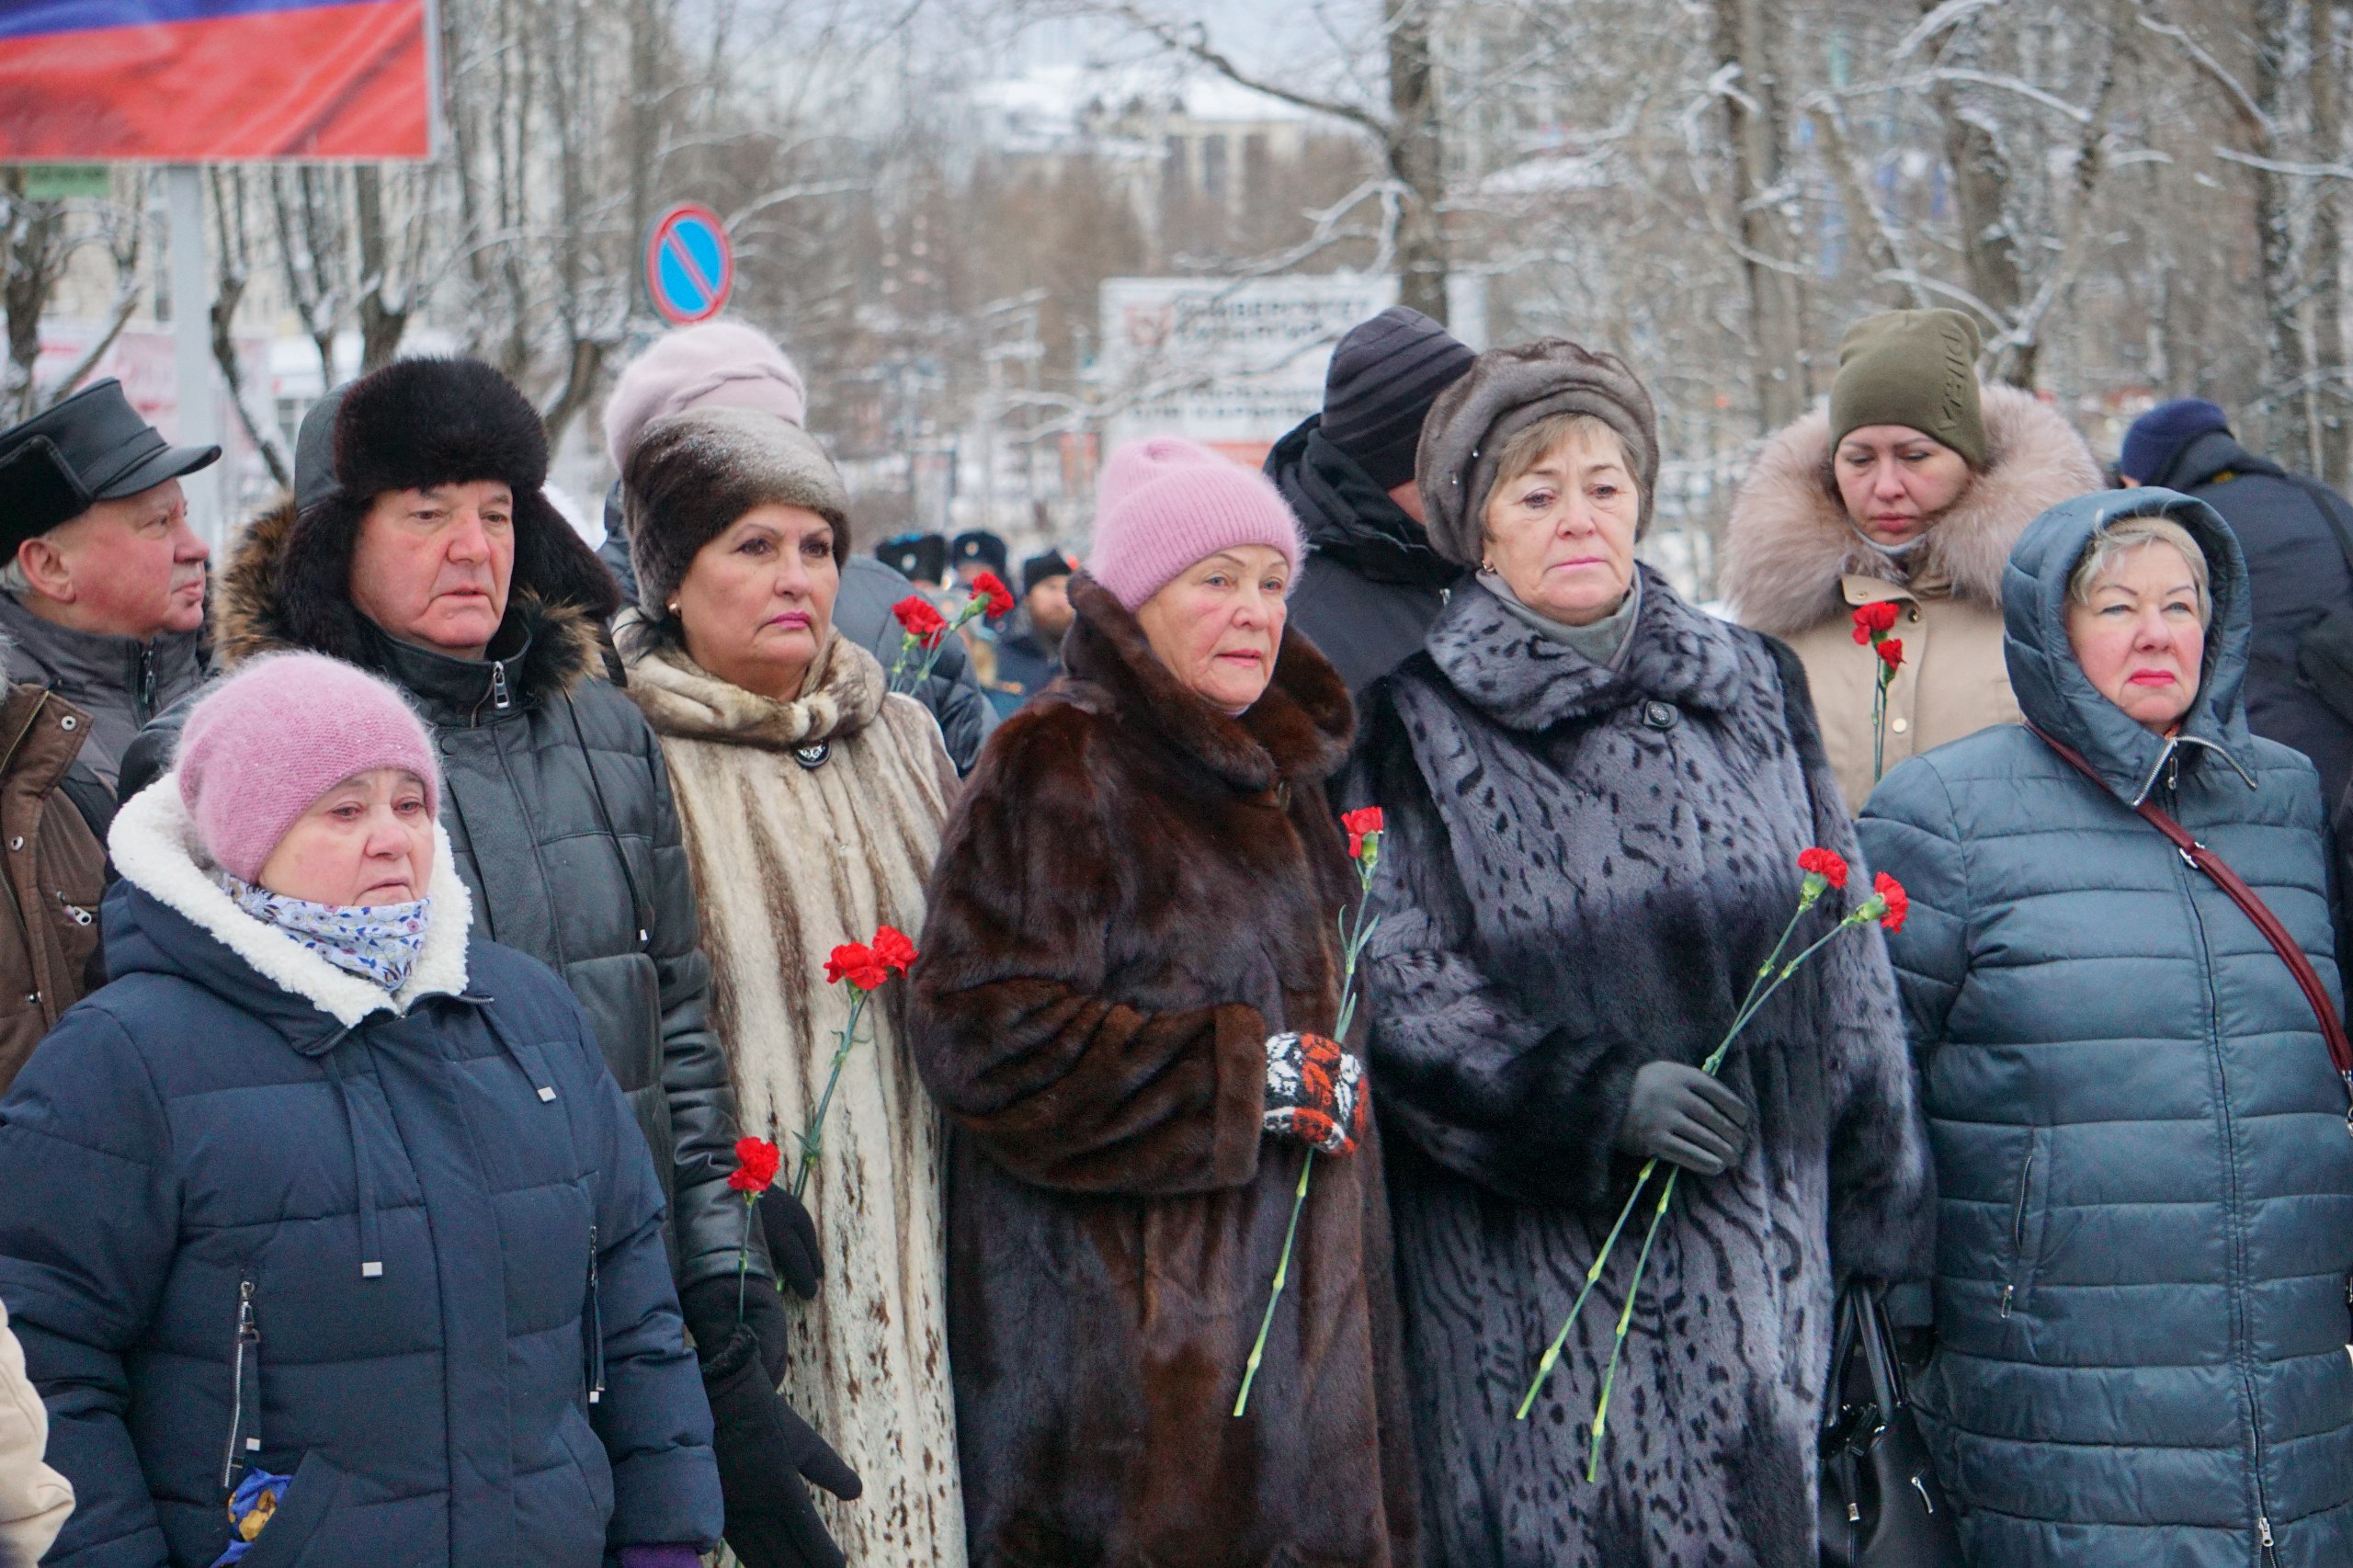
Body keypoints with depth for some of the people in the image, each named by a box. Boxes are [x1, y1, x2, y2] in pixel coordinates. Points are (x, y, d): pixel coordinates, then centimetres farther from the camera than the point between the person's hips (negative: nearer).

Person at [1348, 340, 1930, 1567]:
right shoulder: (1416, 728, 1)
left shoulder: (1750, 692, 10)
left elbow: (1842, 968, 11)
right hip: (1528, 1277, -3)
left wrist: (1874, 1231, 8)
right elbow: (1393, 986, -7)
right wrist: (1599, 1095, -18)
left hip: (1753, 1259, 3)